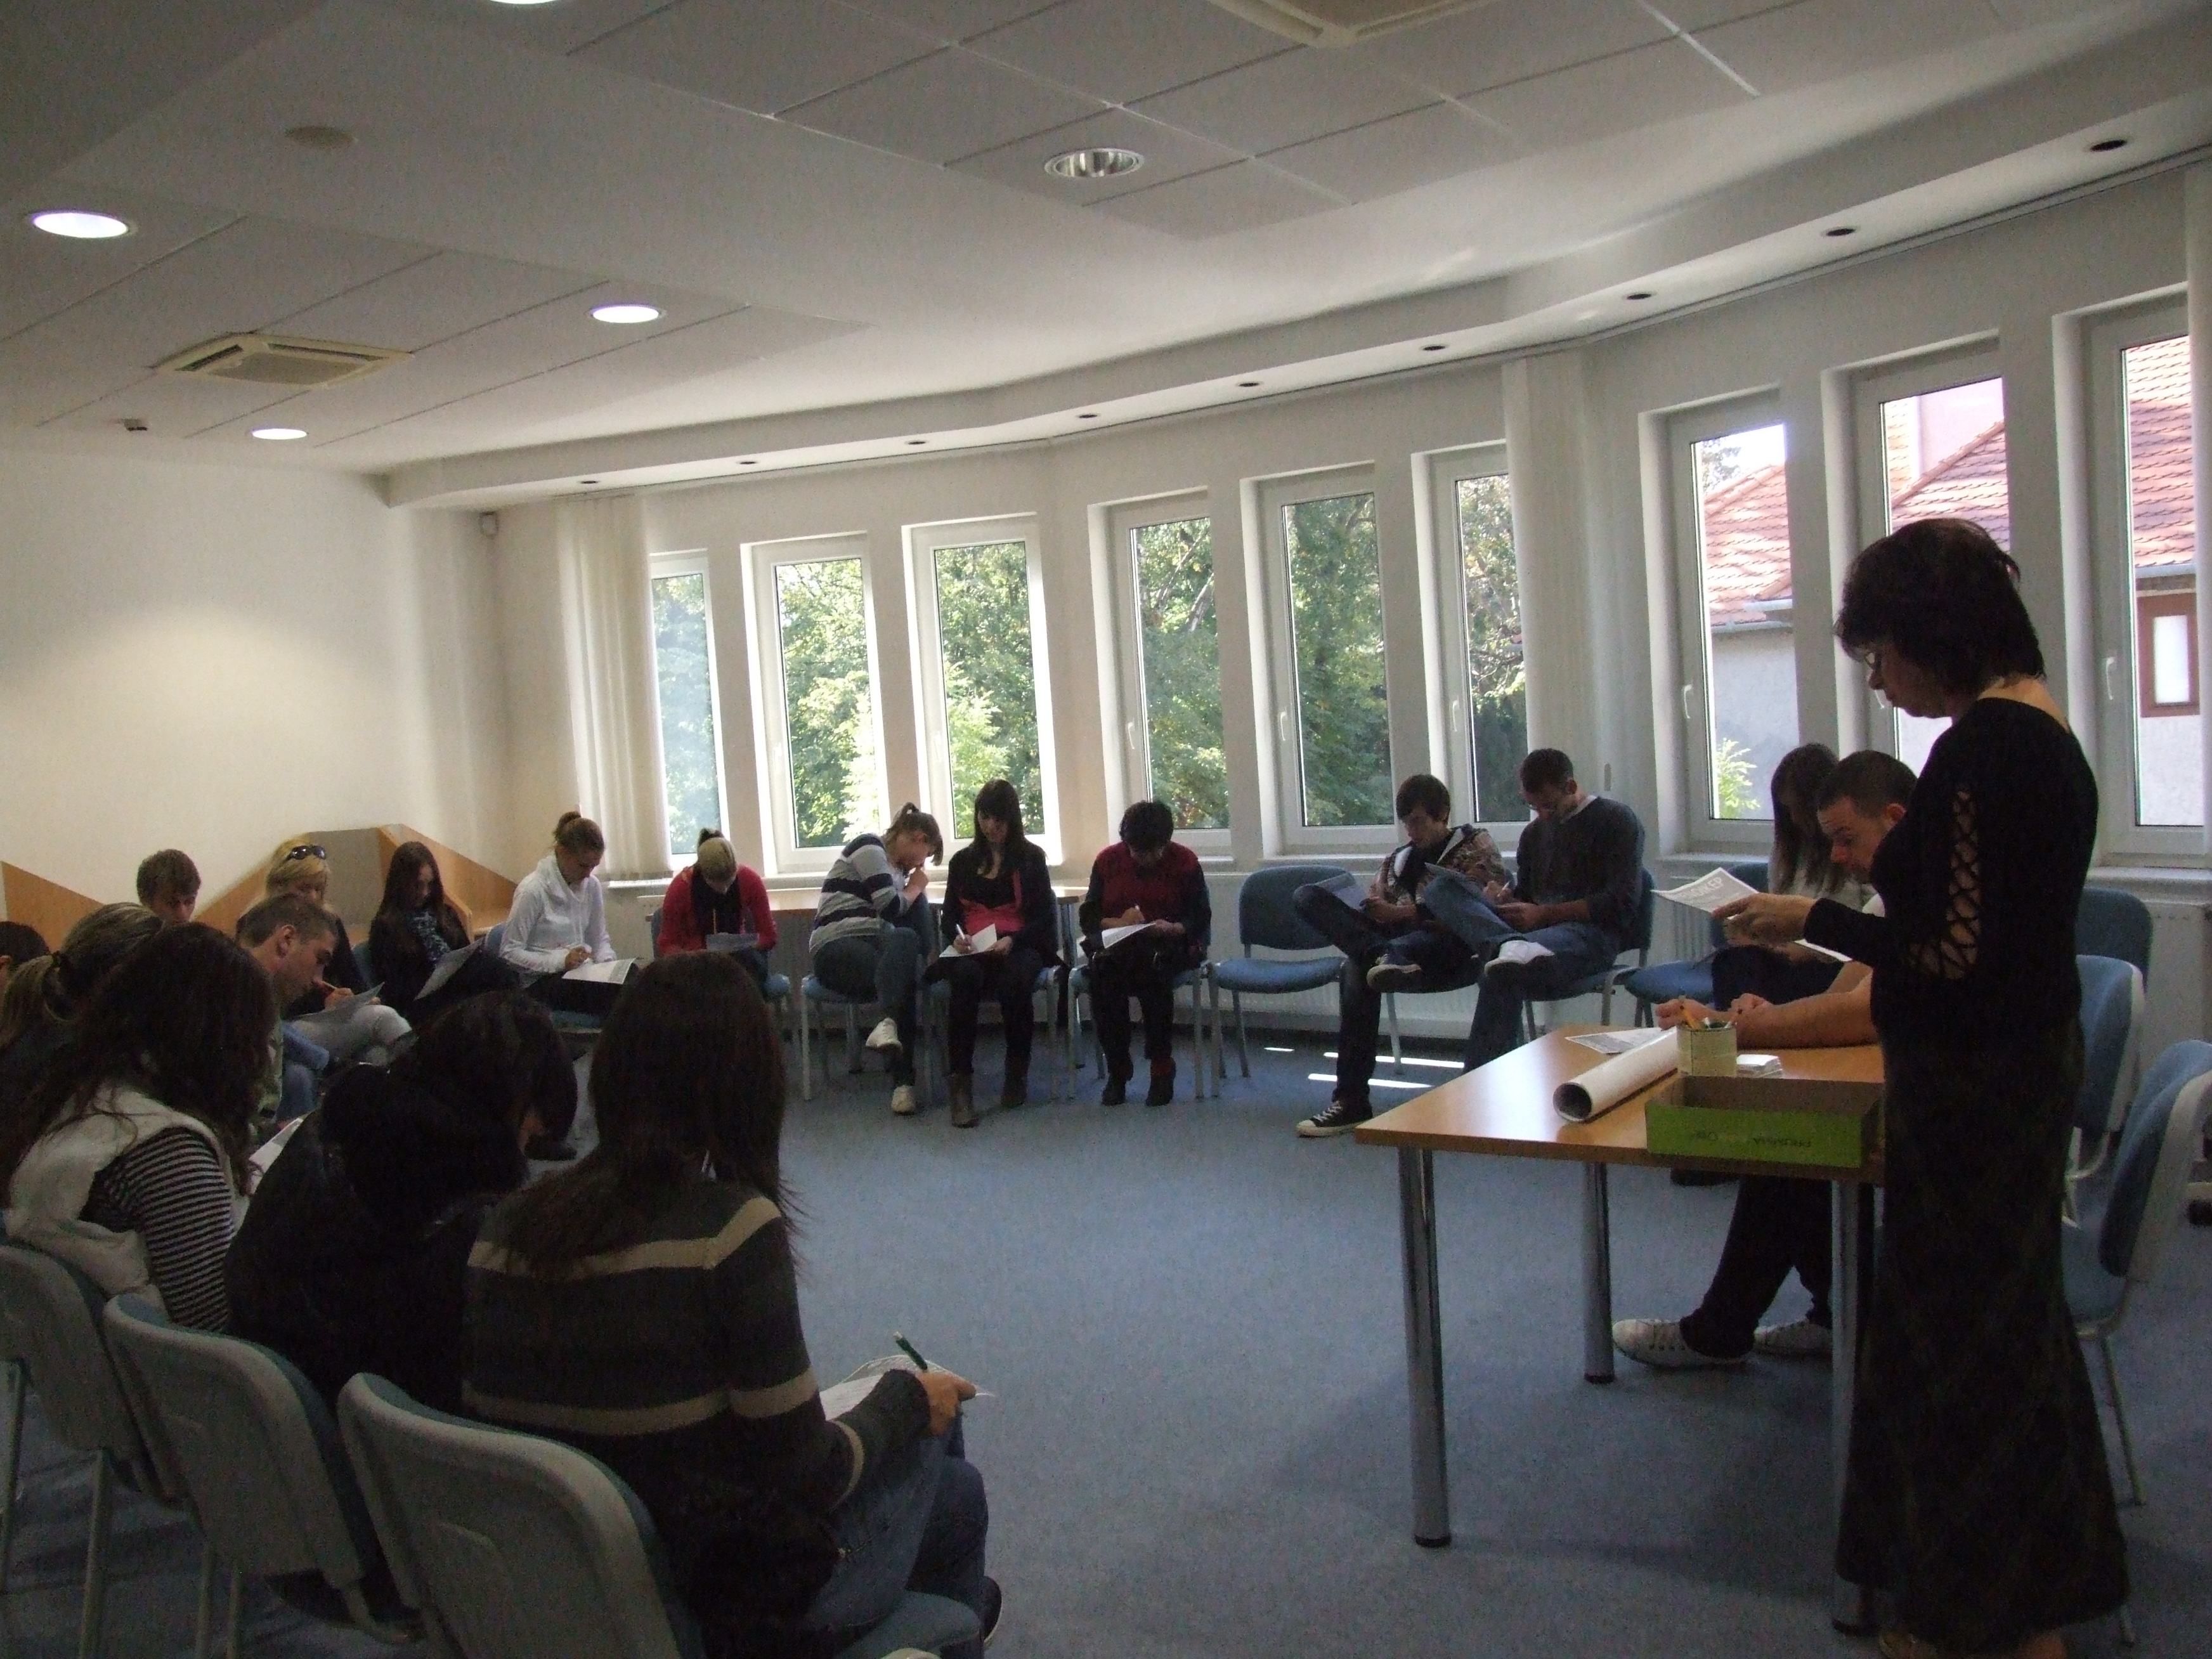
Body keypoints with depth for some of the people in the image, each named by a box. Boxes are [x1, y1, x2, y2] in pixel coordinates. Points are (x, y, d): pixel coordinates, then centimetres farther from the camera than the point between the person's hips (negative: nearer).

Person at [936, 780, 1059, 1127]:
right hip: (971, 950, 2)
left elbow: (1043, 916, 5)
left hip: (1019, 946, -1)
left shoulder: (1031, 858, 12)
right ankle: (960, 1083, -39)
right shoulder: (963, 861, 21)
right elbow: (950, 915, 19)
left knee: (1015, 981, -38)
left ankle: (1017, 1072, -16)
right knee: (966, 978, -36)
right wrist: (957, 937, -6)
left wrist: (1012, 940, -14)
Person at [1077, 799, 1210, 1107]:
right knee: (1102, 969, -34)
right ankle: (1116, 1070, -22)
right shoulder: (1107, 860, 6)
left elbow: (1202, 918, 1)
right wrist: (1118, 922, -14)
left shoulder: (1185, 861, 2)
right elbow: (1087, 915, 6)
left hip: (1171, 945, -2)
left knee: (1153, 966, -38)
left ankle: (1162, 1069, -25)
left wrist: (1173, 928, -20)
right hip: (1116, 943, 2)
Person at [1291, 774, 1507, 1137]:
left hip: (1447, 945, -6)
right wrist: (1374, 913, -4)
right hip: (1396, 939, 6)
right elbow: (1371, 912, 23)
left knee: (1357, 969, -39)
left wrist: (1402, 913, -12)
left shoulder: (1475, 845, 13)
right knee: (1307, 897, -20)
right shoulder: (1399, 859, 29)